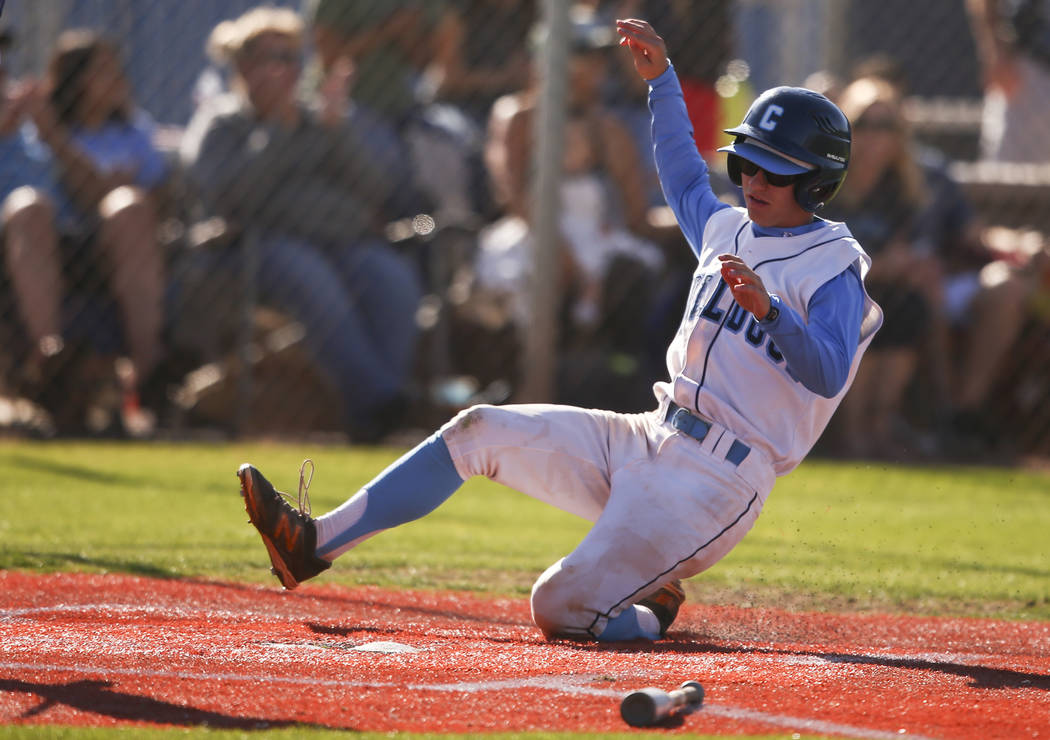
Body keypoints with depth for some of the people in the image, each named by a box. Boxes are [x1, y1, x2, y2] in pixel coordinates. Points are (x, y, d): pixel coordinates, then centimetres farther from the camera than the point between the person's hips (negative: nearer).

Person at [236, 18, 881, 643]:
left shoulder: (835, 270, -9)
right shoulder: (729, 230, 16)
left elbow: (828, 375, -26)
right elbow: (685, 180, 37)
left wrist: (769, 310, -41)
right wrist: (661, 79, 32)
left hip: (717, 484, -8)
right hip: (650, 441, 8)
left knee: (559, 610, -19)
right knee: (480, 431, -4)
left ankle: (652, 613, 13)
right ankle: (317, 542, -3)